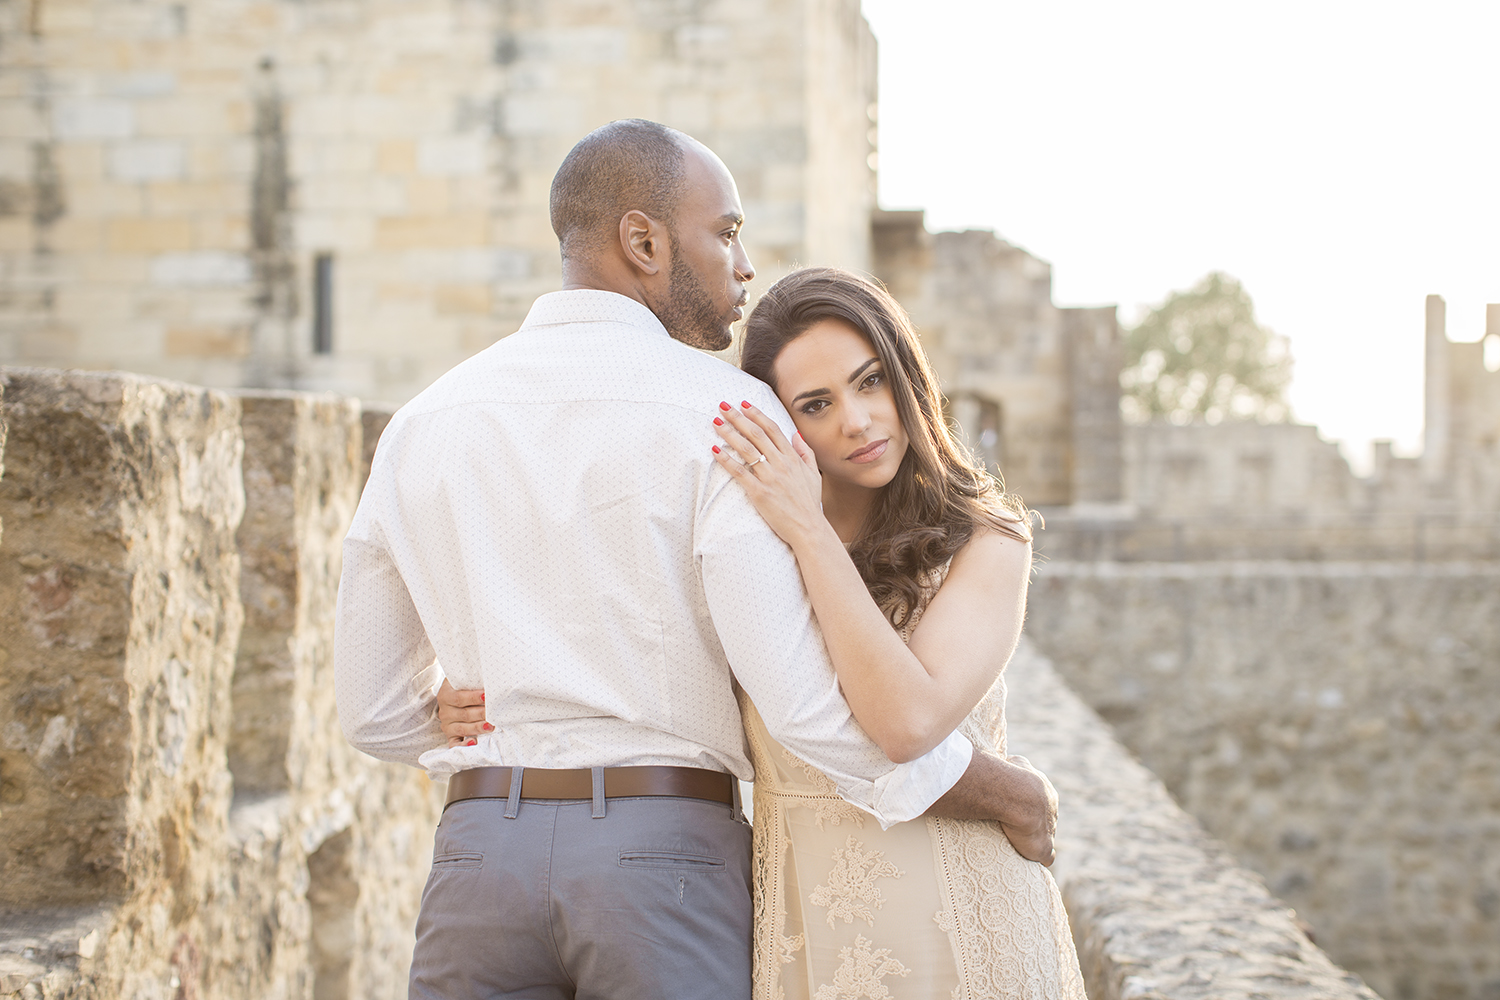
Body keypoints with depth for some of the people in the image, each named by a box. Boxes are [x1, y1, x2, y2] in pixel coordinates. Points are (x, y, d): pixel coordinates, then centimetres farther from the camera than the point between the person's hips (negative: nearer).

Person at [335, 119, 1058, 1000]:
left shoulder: (422, 428, 8)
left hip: (480, 861, 4)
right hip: (669, 868, -4)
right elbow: (806, 700, -16)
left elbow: (377, 711, 14)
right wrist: (1016, 795, -2)